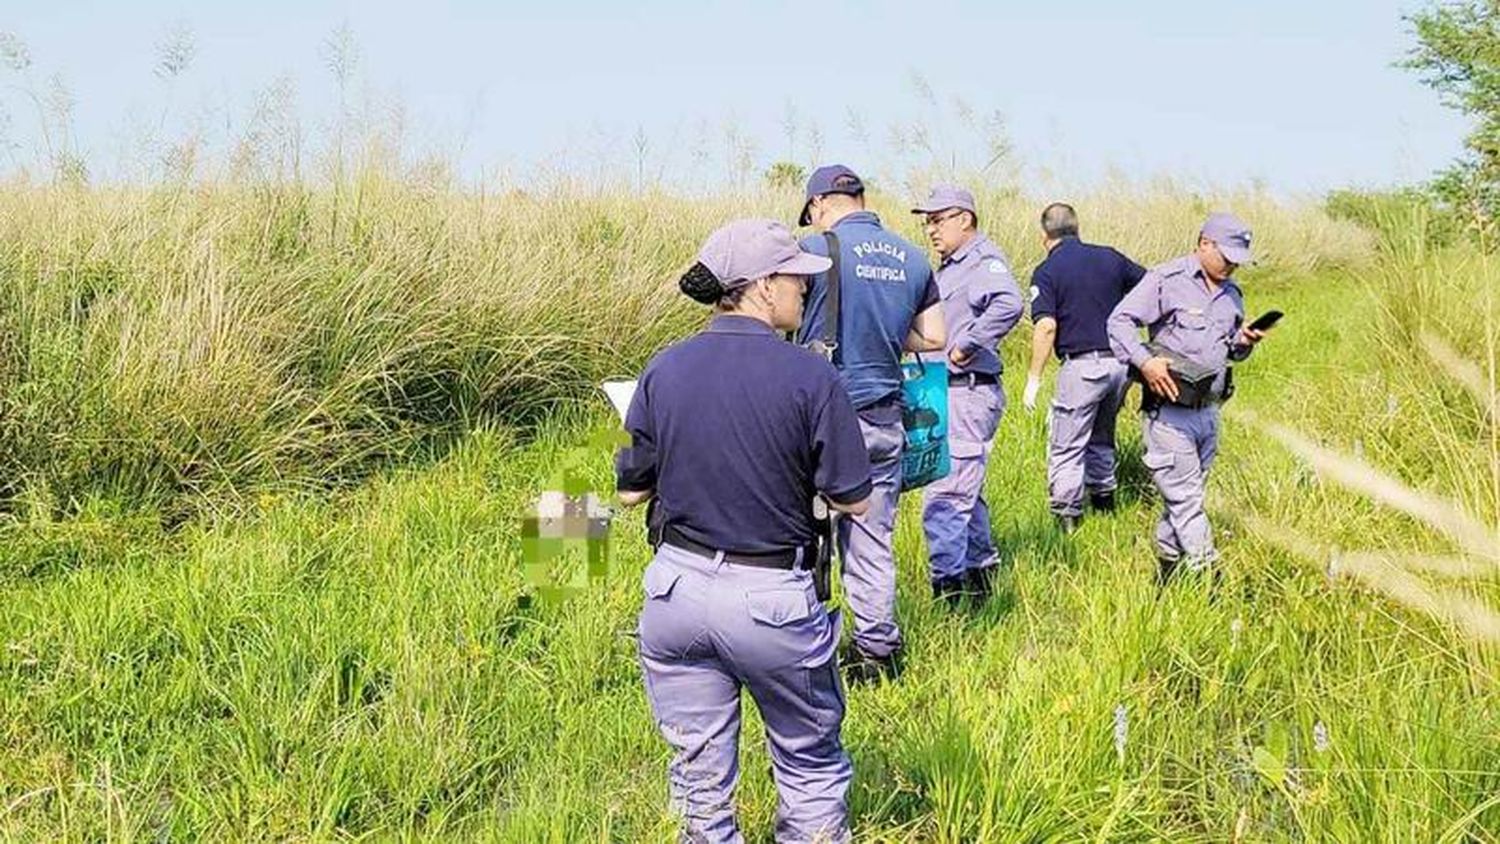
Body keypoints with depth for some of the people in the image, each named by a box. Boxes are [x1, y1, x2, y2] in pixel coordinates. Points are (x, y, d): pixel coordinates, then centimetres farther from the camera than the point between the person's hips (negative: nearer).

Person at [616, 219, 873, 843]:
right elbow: (854, 501, -9)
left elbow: (630, 491, 4)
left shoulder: (663, 371, -3)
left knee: (700, 771, 16)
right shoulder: (810, 376, -14)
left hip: (678, 586, 4)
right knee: (810, 766, 16)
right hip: (773, 599, -3)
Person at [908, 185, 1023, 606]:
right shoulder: (947, 267, 17)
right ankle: (980, 571, 33)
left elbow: (1008, 304, -33)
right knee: (964, 491, 20)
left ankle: (946, 590, -8)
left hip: (969, 393, -11)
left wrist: (965, 347, -26)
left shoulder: (984, 260, -13)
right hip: (948, 393, 11)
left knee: (943, 495, -12)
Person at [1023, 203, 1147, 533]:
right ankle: (1104, 503, 33)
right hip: (1120, 361, 6)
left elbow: (1046, 327, -16)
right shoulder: (1109, 258, 9)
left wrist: (1034, 379, -13)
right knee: (1102, 438, 23)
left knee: (1066, 447, 3)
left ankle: (1067, 516, 1)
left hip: (1081, 365, -6)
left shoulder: (1046, 272, -6)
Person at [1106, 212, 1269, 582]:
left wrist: (1244, 342, 1)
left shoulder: (1231, 293, 14)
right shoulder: (1167, 280, -8)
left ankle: (1166, 573, 23)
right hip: (1169, 411, -7)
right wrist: (1145, 361, -24)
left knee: (1183, 496, 13)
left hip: (1208, 411, 7)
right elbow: (1120, 321, -11)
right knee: (1186, 499, -6)